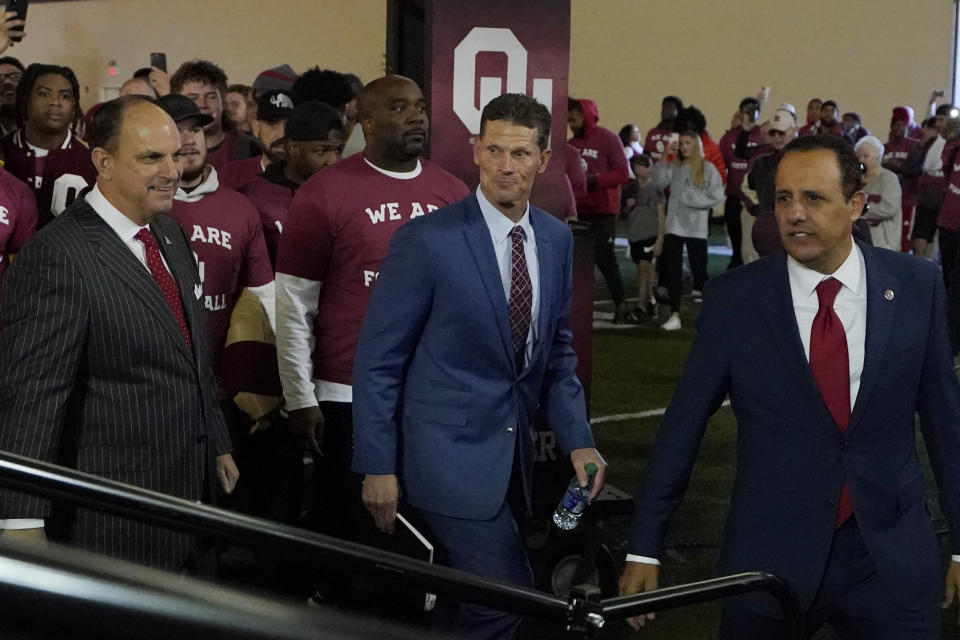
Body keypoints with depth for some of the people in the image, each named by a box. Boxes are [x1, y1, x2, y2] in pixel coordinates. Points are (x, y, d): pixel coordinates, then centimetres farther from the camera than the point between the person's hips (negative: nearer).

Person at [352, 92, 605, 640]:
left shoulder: (557, 238, 6)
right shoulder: (428, 240, -12)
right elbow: (378, 361, -8)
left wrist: (578, 440, 4)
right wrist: (378, 467, -9)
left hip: (515, 451, 6)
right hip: (451, 450, -6)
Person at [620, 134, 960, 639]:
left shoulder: (916, 286, -2)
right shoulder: (734, 299, -5)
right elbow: (682, 426, -1)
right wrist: (643, 551, 1)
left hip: (893, 558, 1)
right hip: (771, 558, 0)